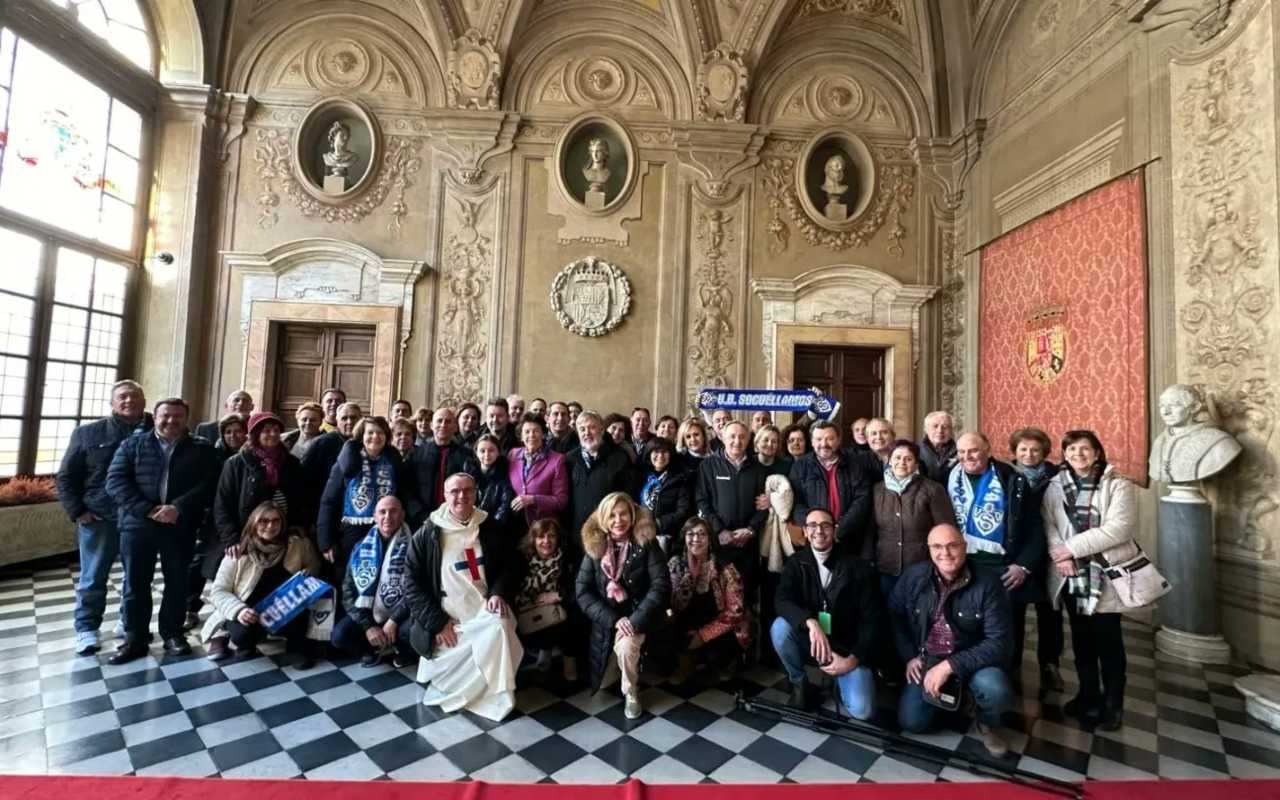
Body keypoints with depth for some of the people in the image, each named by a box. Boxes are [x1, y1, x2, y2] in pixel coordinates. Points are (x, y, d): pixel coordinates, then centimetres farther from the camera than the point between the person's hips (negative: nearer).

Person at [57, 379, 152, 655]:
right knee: (93, 577, 8)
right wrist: (77, 511, -4)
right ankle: (86, 628, 21)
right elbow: (66, 476, 5)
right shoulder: (88, 433, 2)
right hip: (98, 519, -1)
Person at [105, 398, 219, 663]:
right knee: (135, 583, 8)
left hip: (181, 527, -1)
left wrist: (178, 508, -19)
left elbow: (208, 484, -6)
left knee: (177, 582, 9)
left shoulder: (202, 449, 4)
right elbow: (115, 480, -2)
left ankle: (173, 634, 24)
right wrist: (146, 509, -15)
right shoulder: (133, 444, 7)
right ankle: (135, 639, 22)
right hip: (138, 524, 1)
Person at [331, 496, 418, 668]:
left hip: (400, 615, -3)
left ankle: (403, 650, 5)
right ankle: (373, 648, 11)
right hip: (368, 614, 3)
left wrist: (394, 620, -21)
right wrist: (367, 625, -11)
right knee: (339, 636, -21)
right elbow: (348, 591, 0)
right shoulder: (361, 549, 2)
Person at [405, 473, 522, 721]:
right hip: (447, 619, -2)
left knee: (500, 628, -28)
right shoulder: (426, 535, -2)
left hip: (484, 611, 2)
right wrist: (437, 622, -10)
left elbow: (507, 567, 13)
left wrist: (499, 593, -8)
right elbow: (413, 583, -2)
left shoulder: (489, 529, 5)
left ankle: (453, 691, -6)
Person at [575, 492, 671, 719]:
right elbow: (583, 592, -7)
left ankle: (631, 693, 2)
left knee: (626, 646, -28)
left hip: (637, 615, -3)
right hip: (606, 619, 3)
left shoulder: (646, 543, -10)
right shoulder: (595, 546, -5)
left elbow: (661, 586, -16)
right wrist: (614, 620, -18)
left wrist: (635, 621, -24)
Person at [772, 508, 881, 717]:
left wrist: (853, 659, -16)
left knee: (862, 710, -21)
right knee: (780, 626, -29)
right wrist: (811, 622, -37)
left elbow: (872, 618, -7)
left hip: (846, 648, -1)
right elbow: (781, 600, -20)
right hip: (809, 641, 1)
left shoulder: (856, 567, -8)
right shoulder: (796, 563, -5)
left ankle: (842, 681, 15)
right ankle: (799, 684, -1)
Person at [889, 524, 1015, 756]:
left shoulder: (988, 583, -18)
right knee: (911, 722, -9)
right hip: (925, 659, 2)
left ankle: (987, 723, 6)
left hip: (972, 660, -2)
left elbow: (999, 642, -20)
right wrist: (909, 657, -6)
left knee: (997, 692, -33)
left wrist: (950, 666, -26)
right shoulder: (913, 576, -10)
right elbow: (894, 616, 4)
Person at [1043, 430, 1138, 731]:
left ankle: (1113, 703, 22)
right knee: (1081, 637, 14)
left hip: (1105, 574, -3)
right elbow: (1048, 525, 0)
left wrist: (1072, 547, -17)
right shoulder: (1055, 486, 6)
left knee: (1108, 639, 4)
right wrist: (1061, 555, -16)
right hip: (1071, 575, 3)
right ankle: (1088, 695, 29)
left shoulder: (1118, 485, -5)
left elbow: (1119, 528, -15)